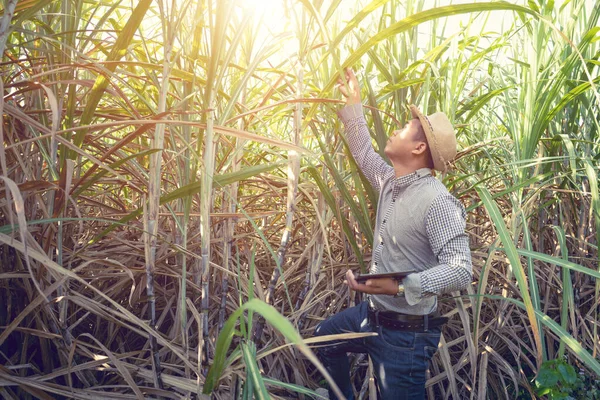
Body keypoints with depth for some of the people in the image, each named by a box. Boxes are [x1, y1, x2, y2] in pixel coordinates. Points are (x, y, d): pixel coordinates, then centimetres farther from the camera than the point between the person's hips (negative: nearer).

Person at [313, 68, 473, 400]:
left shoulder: (437, 201, -26)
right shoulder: (391, 182, 0)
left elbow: (461, 270, -30)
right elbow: (363, 153, 19)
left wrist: (399, 287, -39)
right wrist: (352, 103, 21)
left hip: (407, 333, -9)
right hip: (373, 313, 9)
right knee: (322, 339, 28)